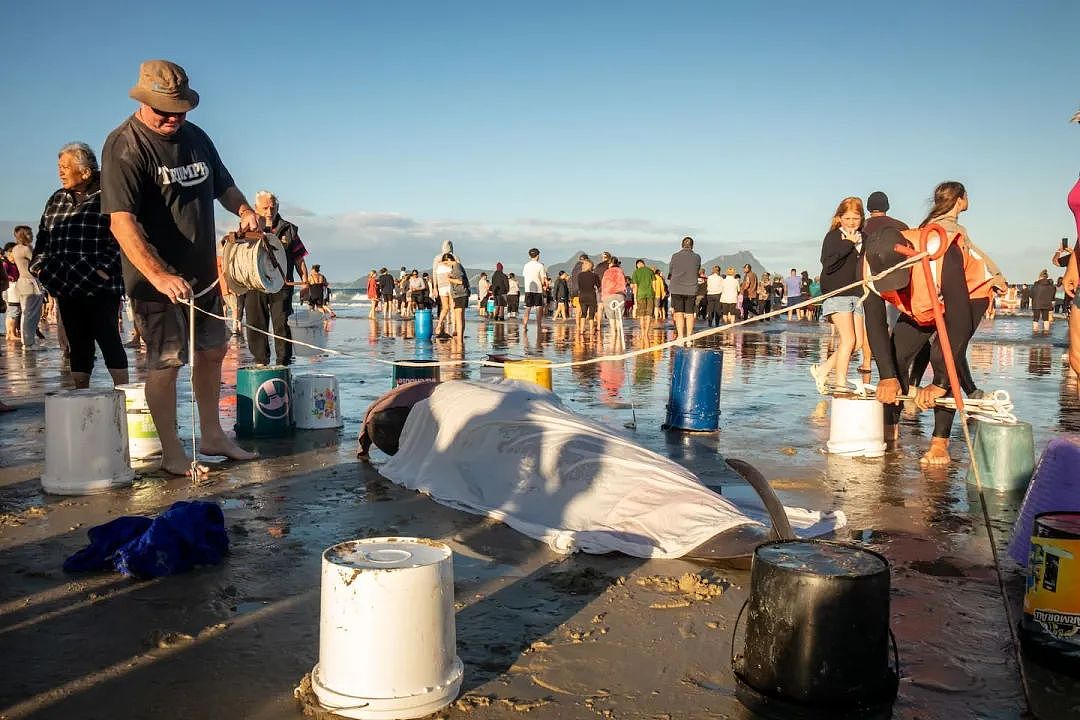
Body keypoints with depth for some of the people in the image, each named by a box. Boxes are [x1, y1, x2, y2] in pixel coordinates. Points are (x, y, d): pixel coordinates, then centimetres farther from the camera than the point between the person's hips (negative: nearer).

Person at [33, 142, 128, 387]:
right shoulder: (56, 200, 15)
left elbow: (118, 241, -10)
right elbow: (43, 238, 21)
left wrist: (103, 270, -17)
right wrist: (44, 267, 9)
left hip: (100, 287, -6)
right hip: (66, 287, 6)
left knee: (108, 339, -7)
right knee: (77, 344, 9)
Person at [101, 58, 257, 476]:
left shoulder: (196, 138, 9)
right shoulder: (125, 146, -14)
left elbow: (224, 186, 24)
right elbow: (121, 222, -25)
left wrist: (243, 210, 0)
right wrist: (160, 276, -37)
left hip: (203, 273, 8)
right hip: (157, 278, -8)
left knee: (212, 351, 15)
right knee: (166, 362, -3)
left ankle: (212, 436, 30)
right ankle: (171, 453, 11)